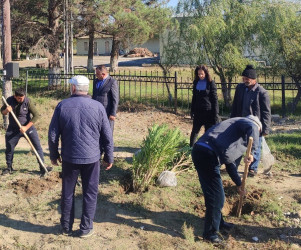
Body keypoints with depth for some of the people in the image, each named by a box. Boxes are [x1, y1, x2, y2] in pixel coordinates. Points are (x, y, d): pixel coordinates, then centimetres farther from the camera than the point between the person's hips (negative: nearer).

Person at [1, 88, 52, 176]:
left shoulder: (27, 101, -18)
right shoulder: (9, 100, -10)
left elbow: (36, 115, -19)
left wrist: (26, 127, -24)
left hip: (27, 126, -2)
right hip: (13, 128, 2)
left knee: (37, 146, -6)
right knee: (9, 148, 8)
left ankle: (42, 167, 2)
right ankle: (9, 167, 29)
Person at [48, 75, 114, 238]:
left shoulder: (62, 106, -5)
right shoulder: (98, 107, -6)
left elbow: (53, 134, -1)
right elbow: (107, 136, -2)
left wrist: (54, 155, 13)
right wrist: (109, 157, 9)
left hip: (69, 158, 1)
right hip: (91, 158, -1)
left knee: (67, 193, 15)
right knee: (90, 194, 11)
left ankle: (66, 227, 26)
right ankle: (86, 229, 17)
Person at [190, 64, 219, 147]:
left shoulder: (211, 83, -6)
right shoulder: (196, 82, 7)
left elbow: (215, 99, -6)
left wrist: (215, 114, -10)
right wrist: (192, 111, 13)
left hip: (208, 112, -4)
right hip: (198, 111, 4)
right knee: (195, 131, 7)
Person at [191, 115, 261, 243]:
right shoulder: (247, 122, 6)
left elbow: (229, 164, 37)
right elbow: (251, 127, -24)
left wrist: (239, 184, 41)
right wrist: (252, 152, -22)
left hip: (200, 151, 10)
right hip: (208, 155, -10)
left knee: (217, 193, 25)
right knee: (216, 195, 1)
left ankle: (218, 222, 42)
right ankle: (210, 232, 13)